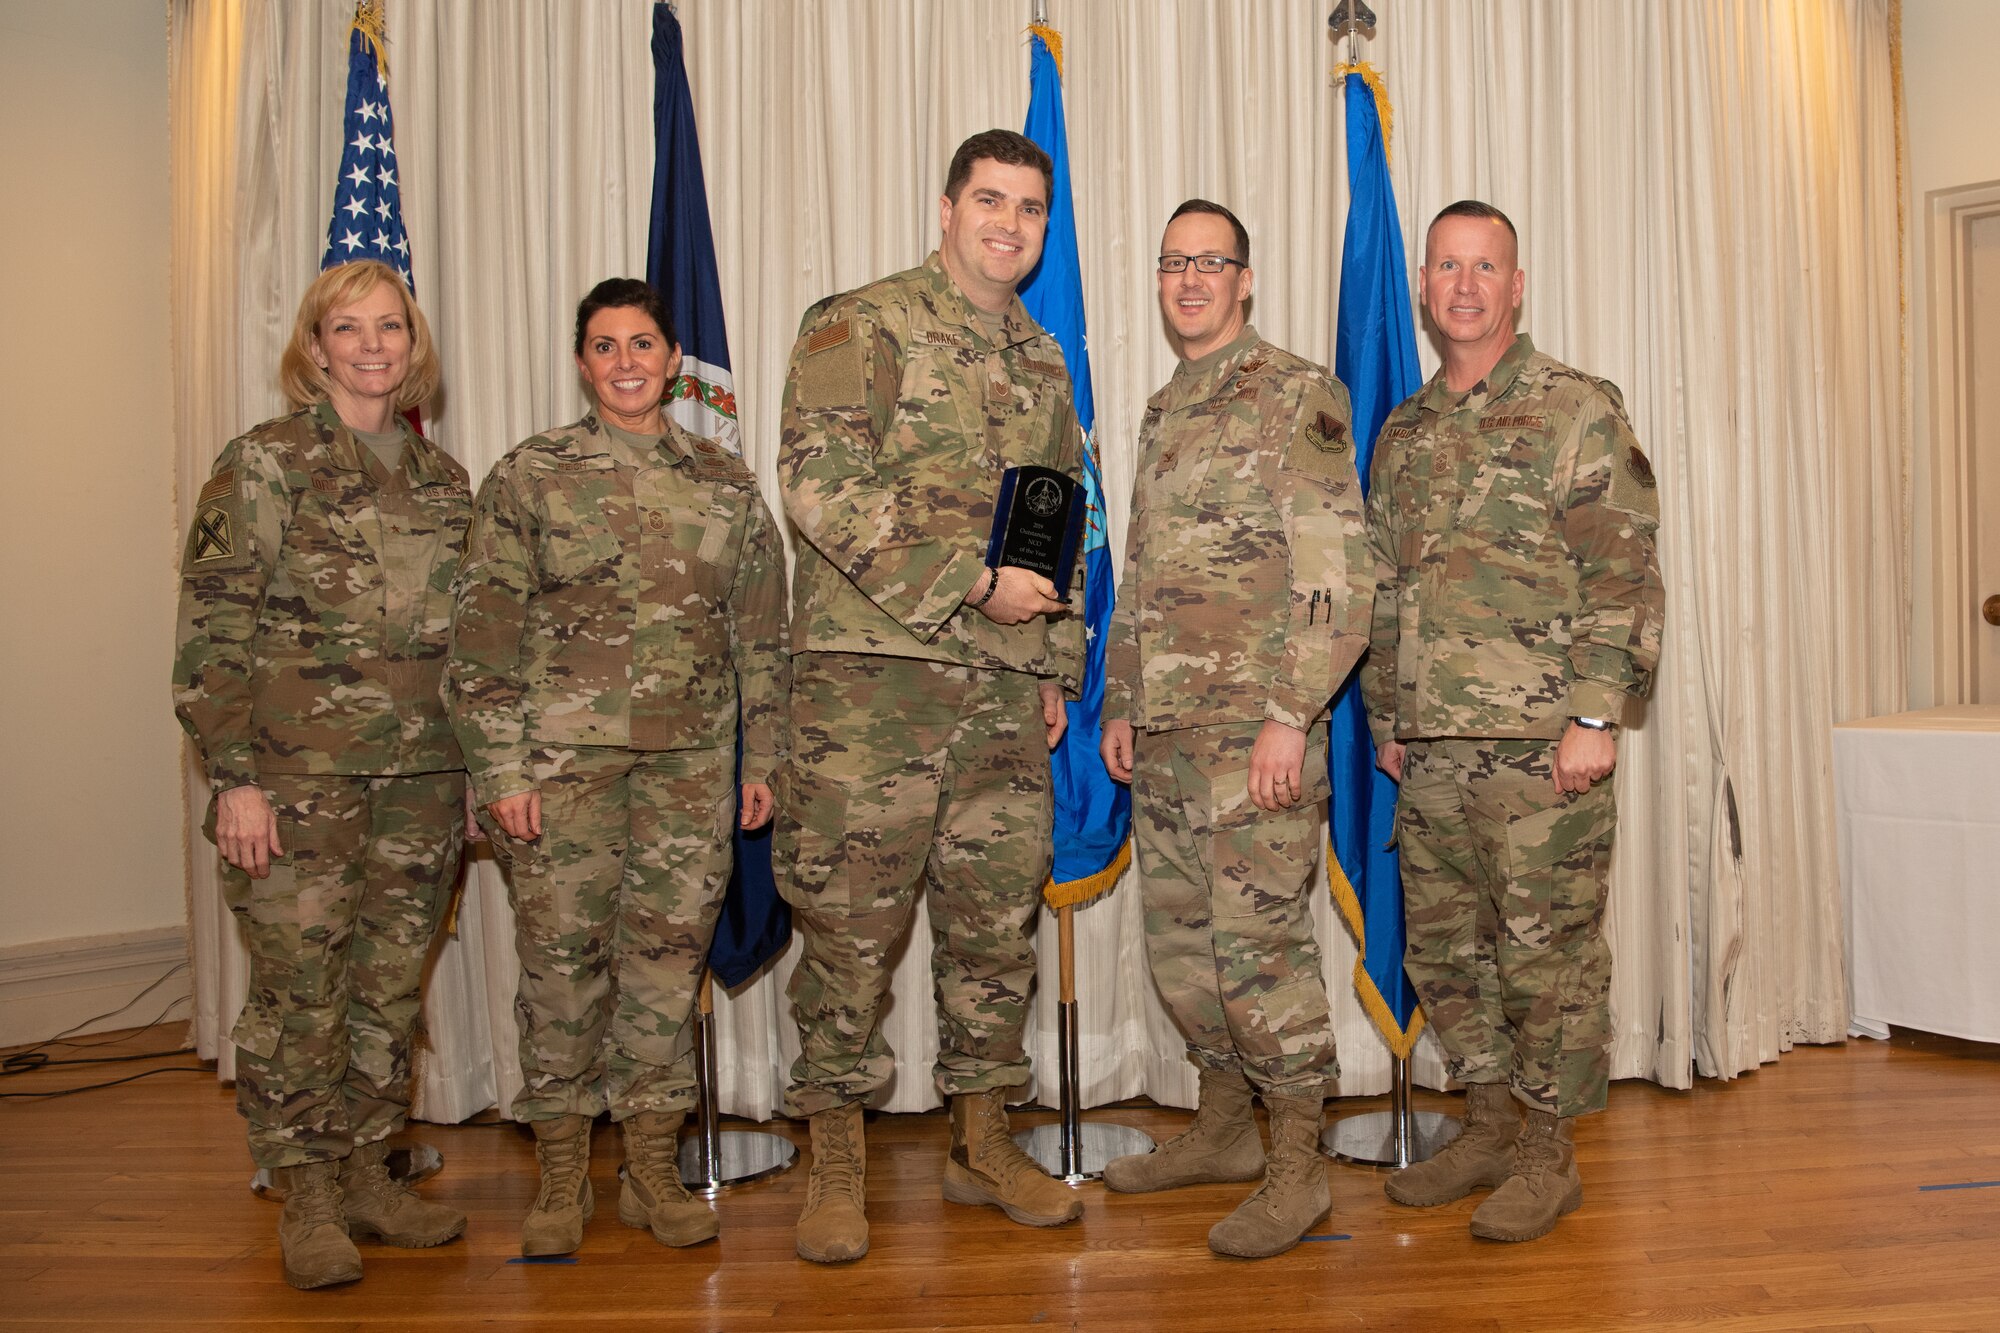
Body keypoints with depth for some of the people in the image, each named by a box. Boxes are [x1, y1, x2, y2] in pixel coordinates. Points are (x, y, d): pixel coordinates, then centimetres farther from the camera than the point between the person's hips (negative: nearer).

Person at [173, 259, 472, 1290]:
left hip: (421, 778, 5)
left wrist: (476, 772, 14)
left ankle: (367, 1175, 25)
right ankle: (307, 1201, 16)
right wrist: (233, 776, -13)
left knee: (391, 985, 11)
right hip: (298, 776, -5)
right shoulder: (262, 463, -3)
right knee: (299, 989, 1)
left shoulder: (443, 478, 12)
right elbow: (212, 633, -8)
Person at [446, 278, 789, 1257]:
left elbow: (762, 632, 12)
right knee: (563, 956, 3)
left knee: (670, 955, 5)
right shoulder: (530, 476, 3)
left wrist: (762, 756, 8)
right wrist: (501, 770, -7)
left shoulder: (726, 483, 10)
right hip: (562, 755, -2)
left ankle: (653, 1168, 19)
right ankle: (562, 1176, 18)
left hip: (692, 761, 2)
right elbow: (484, 634, -1)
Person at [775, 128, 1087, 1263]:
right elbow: (822, 487, -14)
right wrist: (972, 580, -16)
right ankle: (839, 1160, 12)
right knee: (850, 920, -2)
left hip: (1008, 688, 6)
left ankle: (985, 1142, 23)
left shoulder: (1044, 363, 20)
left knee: (998, 920, 9)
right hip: (873, 674, -5)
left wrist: (1059, 664, 14)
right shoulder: (861, 326, -1)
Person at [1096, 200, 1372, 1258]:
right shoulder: (1161, 411, 19)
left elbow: (1337, 575, -14)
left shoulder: (1298, 395, -6)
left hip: (1255, 728, -8)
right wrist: (1122, 705, 18)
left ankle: (1297, 1169, 9)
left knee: (1262, 944, -5)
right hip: (1166, 733, 8)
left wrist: (1289, 714, -20)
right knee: (1180, 939, 14)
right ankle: (1222, 1130, 30)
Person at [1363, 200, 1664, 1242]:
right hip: (1430, 752, 6)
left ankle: (1549, 1153, 17)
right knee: (1443, 948, 12)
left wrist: (1597, 716, -15)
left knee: (1548, 950, 2)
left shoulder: (1577, 411, -2)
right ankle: (1489, 1127, 29)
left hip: (1540, 744, -6)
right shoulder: (1402, 433, 16)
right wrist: (1386, 719, 16)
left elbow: (1625, 575, -8)